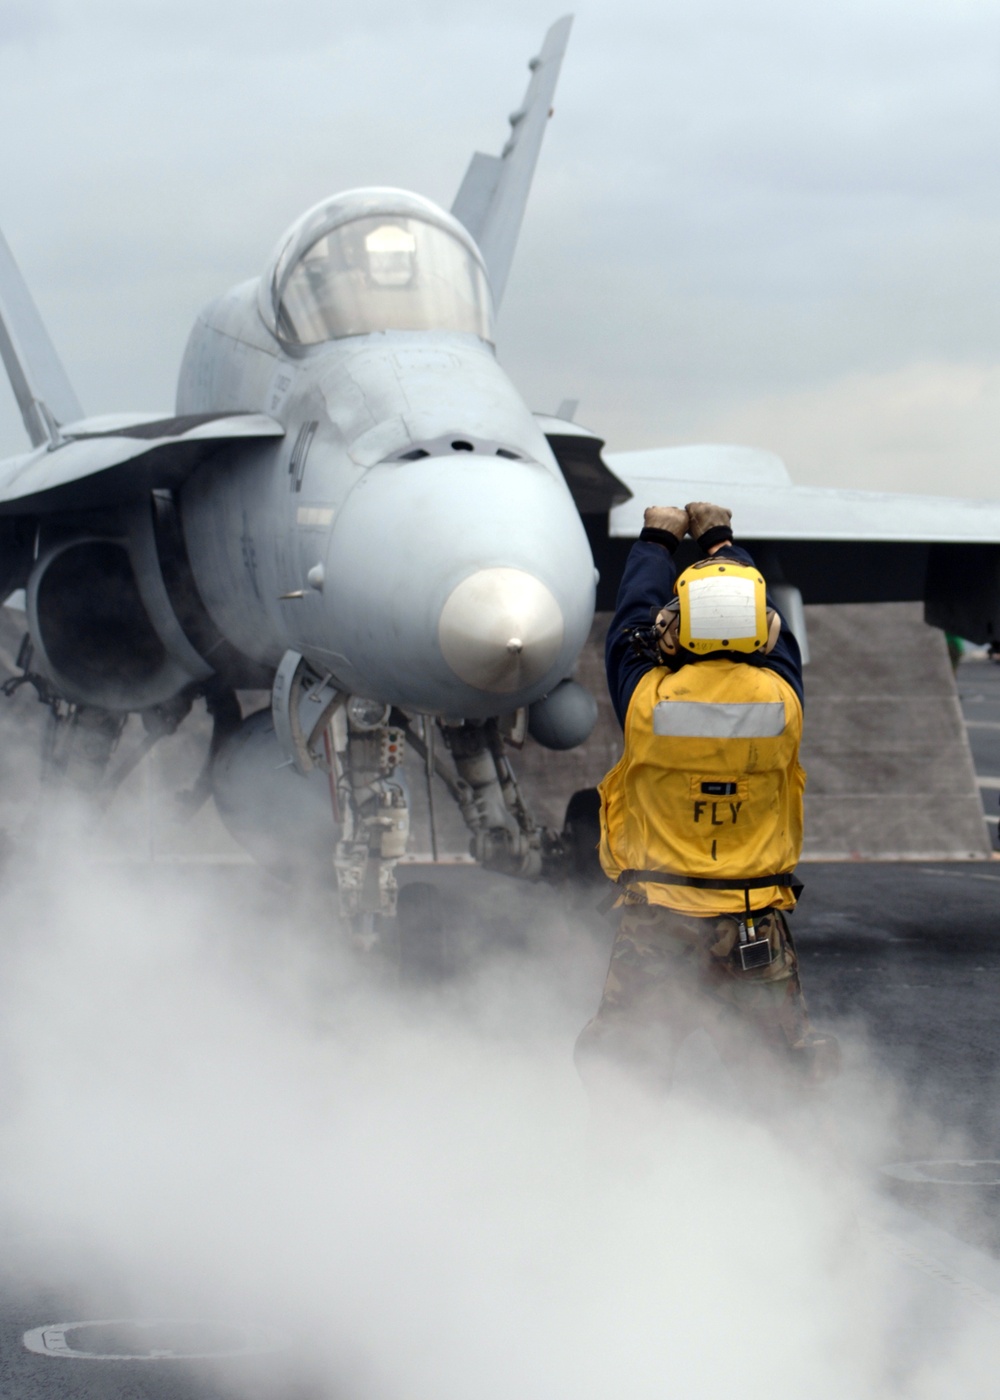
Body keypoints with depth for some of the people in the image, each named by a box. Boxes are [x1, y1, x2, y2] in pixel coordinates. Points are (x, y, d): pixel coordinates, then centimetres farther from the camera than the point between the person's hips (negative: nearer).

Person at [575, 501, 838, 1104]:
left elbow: (631, 626, 10)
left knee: (621, 1072, 10)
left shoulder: (648, 701, -11)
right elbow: (775, 637, 14)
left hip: (655, 925, -1)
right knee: (783, 1076, 12)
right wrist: (721, 542, 30)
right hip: (758, 933, 1)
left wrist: (656, 543, 29)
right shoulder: (780, 700, -7)